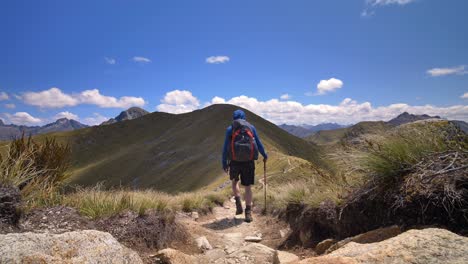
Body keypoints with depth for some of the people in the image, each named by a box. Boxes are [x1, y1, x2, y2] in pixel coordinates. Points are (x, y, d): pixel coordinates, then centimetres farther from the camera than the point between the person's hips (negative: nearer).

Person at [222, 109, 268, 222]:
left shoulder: (230, 129, 4)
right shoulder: (251, 127, 7)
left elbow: (225, 147, 0)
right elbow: (258, 143, 11)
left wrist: (224, 163, 4)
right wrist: (265, 155, 25)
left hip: (235, 161, 0)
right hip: (249, 161, 1)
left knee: (234, 181, 24)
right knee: (248, 187, 9)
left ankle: (238, 204, 10)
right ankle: (248, 213, 7)